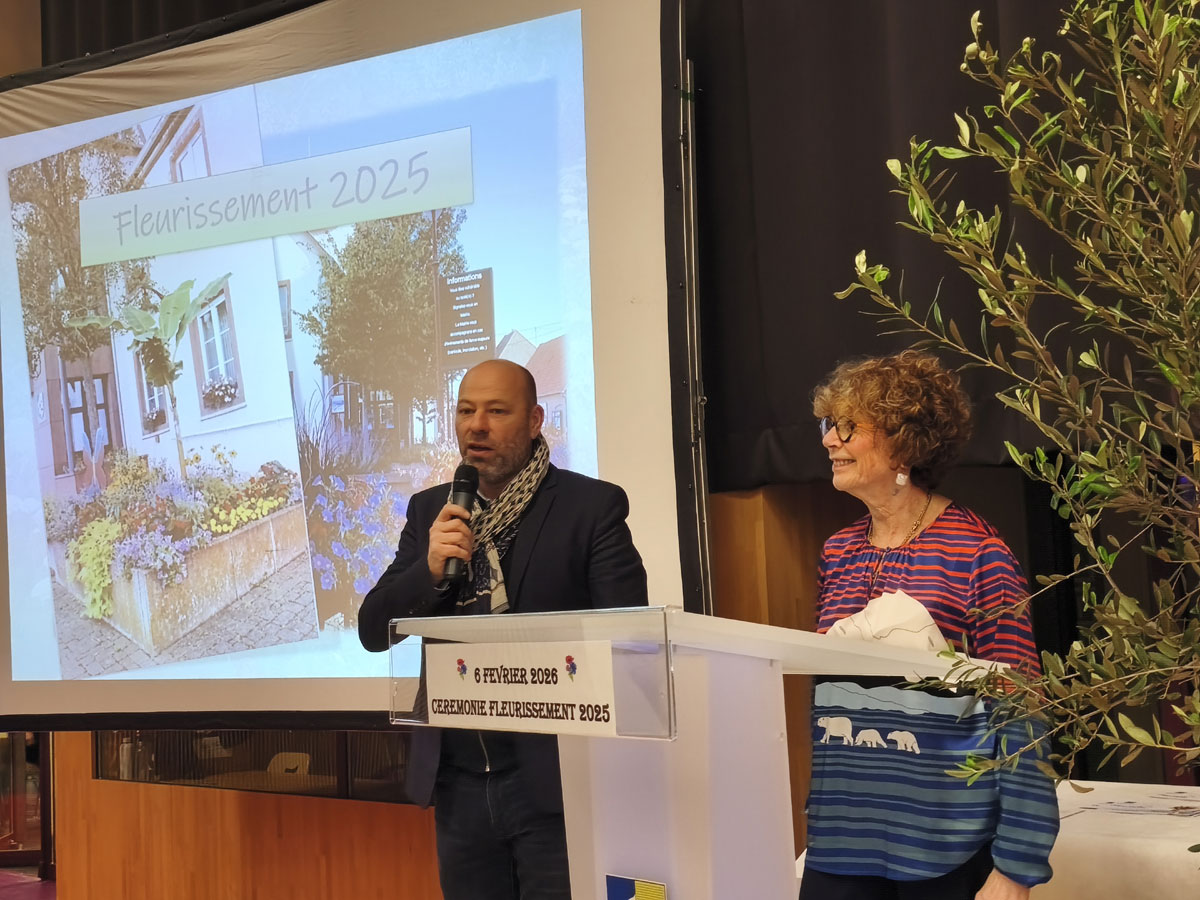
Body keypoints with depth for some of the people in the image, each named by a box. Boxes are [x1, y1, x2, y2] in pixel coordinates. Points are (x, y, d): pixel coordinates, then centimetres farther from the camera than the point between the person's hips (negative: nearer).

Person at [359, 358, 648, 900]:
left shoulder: (591, 506, -3)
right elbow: (373, 631, 6)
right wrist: (429, 570, -12)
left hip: (553, 780, -4)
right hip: (459, 786, 4)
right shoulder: (430, 511, 10)